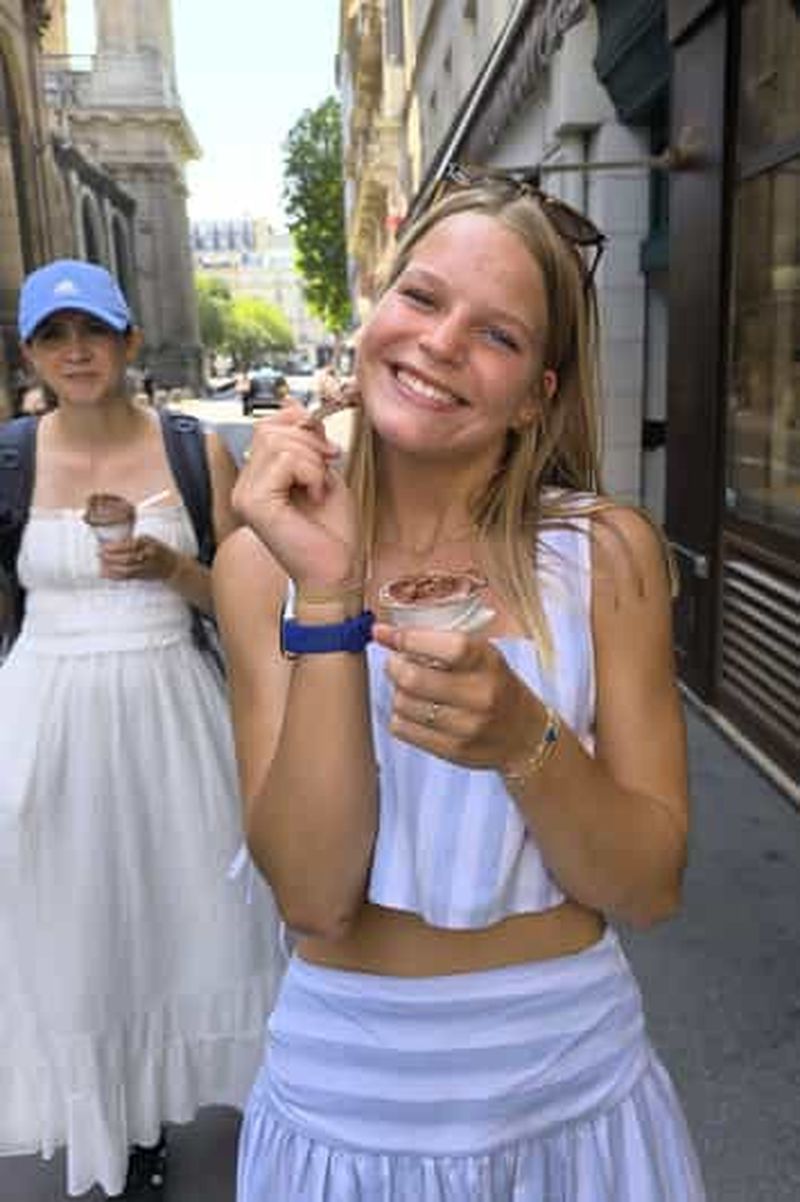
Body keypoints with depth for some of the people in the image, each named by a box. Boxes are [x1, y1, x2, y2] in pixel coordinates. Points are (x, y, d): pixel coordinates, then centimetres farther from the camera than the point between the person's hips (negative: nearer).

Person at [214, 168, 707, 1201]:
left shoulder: (608, 552, -11)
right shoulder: (265, 556, -11)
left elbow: (652, 887, -10)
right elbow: (313, 897, -18)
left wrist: (524, 740, -28)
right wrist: (326, 594, -27)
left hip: (574, 1083, 1)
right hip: (346, 1088, 0)